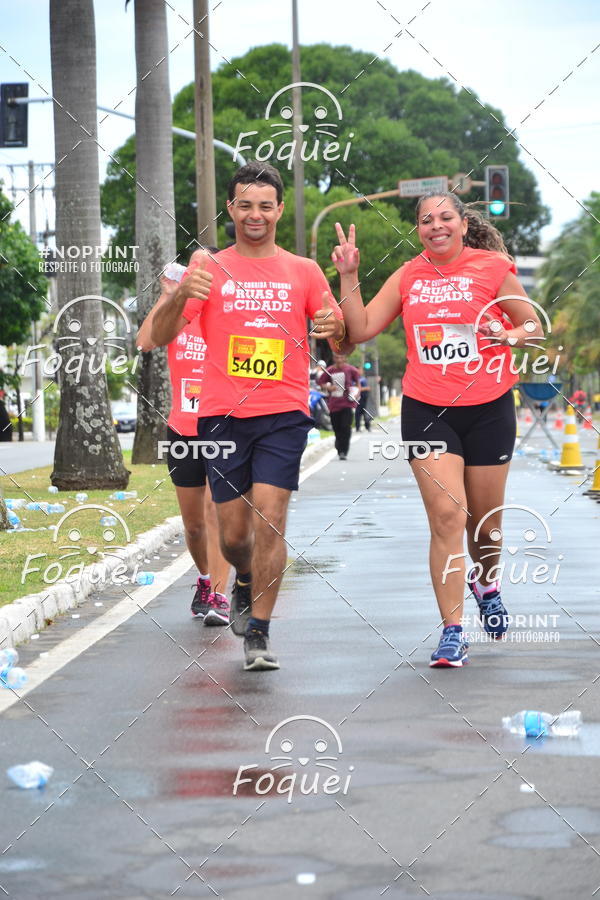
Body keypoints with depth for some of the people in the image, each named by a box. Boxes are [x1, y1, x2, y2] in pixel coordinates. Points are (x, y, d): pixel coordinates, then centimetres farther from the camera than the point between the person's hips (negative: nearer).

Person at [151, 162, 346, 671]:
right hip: (223, 415, 1)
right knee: (233, 533, 5)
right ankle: (246, 581, 39)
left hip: (284, 414, -1)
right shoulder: (209, 271, 6)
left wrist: (336, 329, -14)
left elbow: (343, 343, 11)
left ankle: (258, 632, -7)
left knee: (269, 518, -14)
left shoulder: (303, 272, 8)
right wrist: (180, 297, -21)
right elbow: (161, 337, 0)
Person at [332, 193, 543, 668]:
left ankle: (487, 584, 44)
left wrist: (507, 336, -16)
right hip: (426, 410, 1)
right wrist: (348, 276, -2)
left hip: (488, 409, 0)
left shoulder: (493, 267, -1)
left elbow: (533, 326, 5)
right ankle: (453, 632, -10)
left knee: (484, 520, 10)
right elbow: (361, 329, 5)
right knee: (446, 517, -11)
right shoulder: (408, 277, 6)